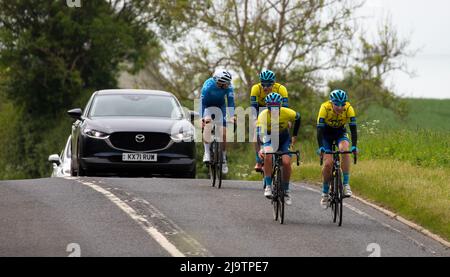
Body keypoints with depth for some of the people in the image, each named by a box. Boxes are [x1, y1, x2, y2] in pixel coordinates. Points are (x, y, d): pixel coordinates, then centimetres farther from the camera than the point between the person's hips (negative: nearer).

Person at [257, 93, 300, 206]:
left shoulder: (287, 113, -27)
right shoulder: (263, 116, -32)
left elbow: (298, 117, -4)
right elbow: (260, 134, -43)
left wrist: (294, 136, 1)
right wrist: (261, 149, -60)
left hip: (284, 139, 1)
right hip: (269, 139, -1)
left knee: (286, 162, -19)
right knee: (268, 156, -32)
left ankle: (286, 191, 0)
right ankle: (268, 186, -23)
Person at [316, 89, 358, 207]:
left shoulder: (349, 109, -27)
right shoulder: (325, 108, -31)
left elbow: (353, 128, -29)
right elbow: (319, 129, -33)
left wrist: (354, 146, -42)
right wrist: (321, 147, -44)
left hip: (340, 133, 1)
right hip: (326, 134, -1)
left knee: (344, 149, -32)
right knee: (328, 163, -15)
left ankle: (346, 184, -25)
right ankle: (325, 192, 7)